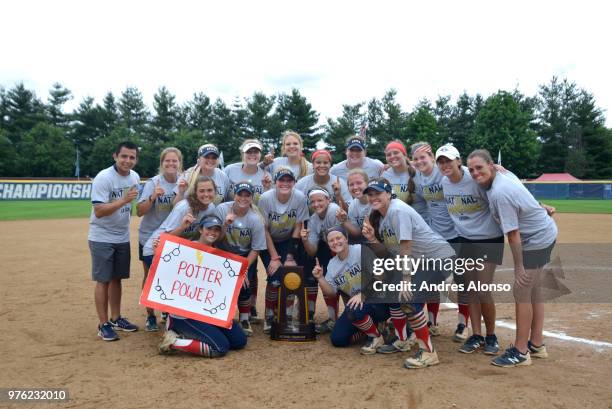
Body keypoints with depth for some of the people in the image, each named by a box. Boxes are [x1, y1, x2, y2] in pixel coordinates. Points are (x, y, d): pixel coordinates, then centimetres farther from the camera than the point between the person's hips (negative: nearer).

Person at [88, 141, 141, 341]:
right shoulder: (103, 178, -19)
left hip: (123, 237, 6)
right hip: (102, 238, -6)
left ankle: (116, 318, 24)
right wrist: (123, 200, -34)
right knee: (103, 280, -1)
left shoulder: (135, 177, 3)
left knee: (117, 278, 13)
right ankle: (103, 324, 9)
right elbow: (98, 211, -25)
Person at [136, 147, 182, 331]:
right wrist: (153, 197, -35)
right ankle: (150, 315, 24)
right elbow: (139, 212, -20)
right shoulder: (153, 183, -15)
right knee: (150, 276, 9)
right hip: (150, 237, -2)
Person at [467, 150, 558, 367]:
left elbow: (513, 234, -27)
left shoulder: (499, 193, -29)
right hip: (545, 232, 10)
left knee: (522, 292, -7)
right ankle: (536, 345, 27)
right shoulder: (503, 174, -1)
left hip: (536, 239, -10)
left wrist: (519, 267, -22)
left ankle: (521, 352, 3)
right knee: (532, 289, 16)